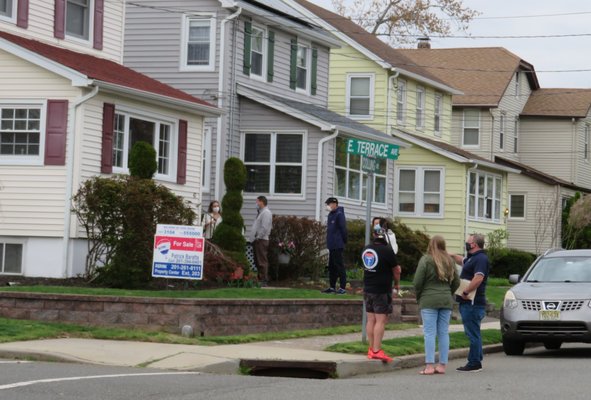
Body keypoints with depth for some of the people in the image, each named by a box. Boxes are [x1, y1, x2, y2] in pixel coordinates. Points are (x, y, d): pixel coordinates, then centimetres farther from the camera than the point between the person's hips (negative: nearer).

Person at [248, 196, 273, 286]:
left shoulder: (266, 213, -11)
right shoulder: (260, 212, 20)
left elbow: (264, 228, -19)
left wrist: (258, 237, -16)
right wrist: (253, 237, 16)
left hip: (261, 240, -10)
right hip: (257, 240, 10)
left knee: (262, 261, -9)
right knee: (257, 261, 11)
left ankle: (264, 280, -9)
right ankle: (260, 278, 16)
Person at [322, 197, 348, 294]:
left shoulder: (339, 215, -13)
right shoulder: (331, 215, 15)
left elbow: (343, 229, -15)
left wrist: (343, 242, -10)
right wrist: (329, 241, 16)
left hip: (337, 246, -10)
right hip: (331, 246, 10)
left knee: (339, 266, -6)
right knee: (331, 267, 13)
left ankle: (343, 288, -3)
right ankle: (332, 287, 20)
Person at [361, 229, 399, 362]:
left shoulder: (366, 249, 7)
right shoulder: (387, 251, -13)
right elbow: (396, 270, -4)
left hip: (367, 289, 7)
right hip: (382, 290, -7)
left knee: (371, 319, 10)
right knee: (381, 320, -7)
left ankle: (371, 349, 13)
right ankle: (377, 350, -12)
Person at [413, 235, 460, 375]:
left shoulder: (425, 260, -8)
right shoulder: (450, 261, 9)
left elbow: (417, 282, -9)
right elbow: (456, 282, 12)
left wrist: (419, 297, 5)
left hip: (429, 301, -5)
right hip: (446, 301, 5)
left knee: (430, 333, -5)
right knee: (444, 333, 8)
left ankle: (429, 366, -8)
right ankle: (442, 365, 9)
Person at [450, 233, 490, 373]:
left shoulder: (481, 259, -16)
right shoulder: (472, 258, 18)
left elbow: (478, 278, -27)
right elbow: (462, 261, 42)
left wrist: (465, 292, -24)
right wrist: (452, 256, 29)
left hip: (473, 303, -11)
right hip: (468, 303, 11)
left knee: (473, 333, -9)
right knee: (473, 333, 15)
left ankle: (474, 363, -8)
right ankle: (476, 362, 21)